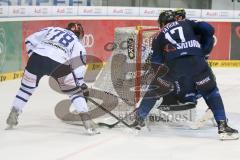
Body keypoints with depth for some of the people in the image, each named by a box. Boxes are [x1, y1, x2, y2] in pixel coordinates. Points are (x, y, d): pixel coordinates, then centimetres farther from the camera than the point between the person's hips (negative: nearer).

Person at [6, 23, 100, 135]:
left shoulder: (51, 30, 31)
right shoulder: (77, 43, 24)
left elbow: (30, 40, 22)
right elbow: (78, 64, 12)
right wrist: (82, 85, 16)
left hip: (37, 57, 2)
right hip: (59, 63, -2)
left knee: (27, 86, 24)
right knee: (75, 91, 13)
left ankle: (13, 116, 29)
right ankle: (87, 121, 3)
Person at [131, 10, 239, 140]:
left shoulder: (159, 37, 29)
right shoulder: (187, 24, 28)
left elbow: (156, 62, 22)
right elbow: (208, 29, 15)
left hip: (173, 65, 1)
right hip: (196, 60, -1)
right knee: (211, 92, 12)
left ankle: (139, 118, 23)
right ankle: (222, 125, 1)